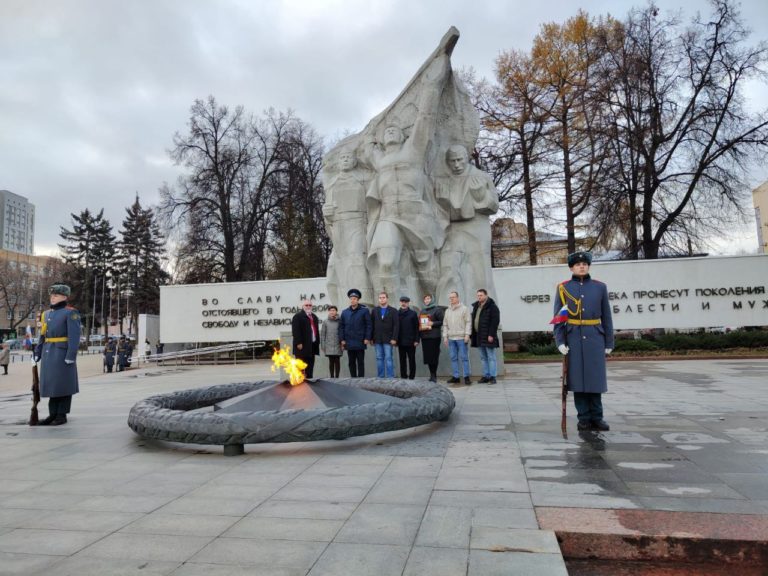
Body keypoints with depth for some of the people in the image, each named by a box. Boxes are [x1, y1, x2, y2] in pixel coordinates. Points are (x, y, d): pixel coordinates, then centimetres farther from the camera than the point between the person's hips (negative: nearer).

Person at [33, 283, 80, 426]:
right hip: (48, 353, 8)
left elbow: (74, 336, -14)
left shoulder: (71, 313, -8)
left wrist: (71, 355, -20)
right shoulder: (47, 314, 16)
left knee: (63, 383, -2)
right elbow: (43, 335, 19)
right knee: (51, 383, 10)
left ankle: (62, 415, 4)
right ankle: (53, 414, 17)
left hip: (63, 353, -8)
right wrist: (37, 353, 14)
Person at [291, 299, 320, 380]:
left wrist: (317, 342, 15)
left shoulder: (314, 317, 21)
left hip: (312, 345, 8)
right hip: (302, 346, -8)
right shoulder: (298, 316, -5)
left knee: (310, 365, 9)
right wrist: (298, 343, -20)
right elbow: (295, 331, -13)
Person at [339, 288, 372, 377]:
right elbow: (341, 326, 10)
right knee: (351, 363, 9)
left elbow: (368, 325, -3)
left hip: (360, 342, -4)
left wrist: (367, 338, -10)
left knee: (360, 362, 2)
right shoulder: (345, 312, 10)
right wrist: (342, 339, 2)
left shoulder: (364, 311, -1)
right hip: (349, 343, 4)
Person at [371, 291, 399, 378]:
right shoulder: (374, 311, 12)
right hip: (377, 340, 3)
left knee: (389, 358, -4)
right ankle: (380, 377, 10)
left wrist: (394, 338, -12)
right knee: (379, 358, 5)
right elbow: (371, 325, 9)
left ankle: (390, 377, -1)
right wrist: (371, 338, 2)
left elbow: (396, 326, -3)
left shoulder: (393, 311, 3)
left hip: (388, 339, -3)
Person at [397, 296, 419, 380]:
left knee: (412, 360, 5)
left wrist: (416, 340, -7)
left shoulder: (413, 314, 0)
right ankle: (403, 377, 15)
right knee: (402, 360, 8)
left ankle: (411, 377, 11)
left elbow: (416, 328, -1)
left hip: (410, 341, -2)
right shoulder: (397, 314, 5)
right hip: (400, 341, 2)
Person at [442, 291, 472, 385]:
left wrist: (467, 334, -12)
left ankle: (466, 376, 1)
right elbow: (445, 325, 18)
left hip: (461, 338, -5)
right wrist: (445, 336, 11)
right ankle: (456, 376, 12)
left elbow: (468, 322, -5)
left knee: (464, 357, -3)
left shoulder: (464, 309, 0)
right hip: (451, 338, 5)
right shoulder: (447, 311, 16)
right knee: (453, 358, 6)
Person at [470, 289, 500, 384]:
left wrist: (491, 335, -19)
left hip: (488, 337, -8)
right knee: (483, 358, 10)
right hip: (479, 337, 8)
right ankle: (486, 376, 15)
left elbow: (495, 322, -14)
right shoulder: (476, 307, 17)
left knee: (491, 357, -3)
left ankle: (492, 377, 0)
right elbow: (473, 321, 19)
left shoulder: (492, 307, -7)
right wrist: (472, 335, 13)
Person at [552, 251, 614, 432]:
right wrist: (560, 341, -7)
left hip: (595, 339, 1)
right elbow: (558, 317, 1)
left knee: (595, 378, 3)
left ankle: (596, 417, 14)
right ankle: (584, 418, 12)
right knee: (578, 378, 2)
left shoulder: (600, 287, 8)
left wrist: (609, 343, 5)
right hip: (573, 339, -1)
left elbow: (606, 317, 8)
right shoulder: (563, 288, 4)